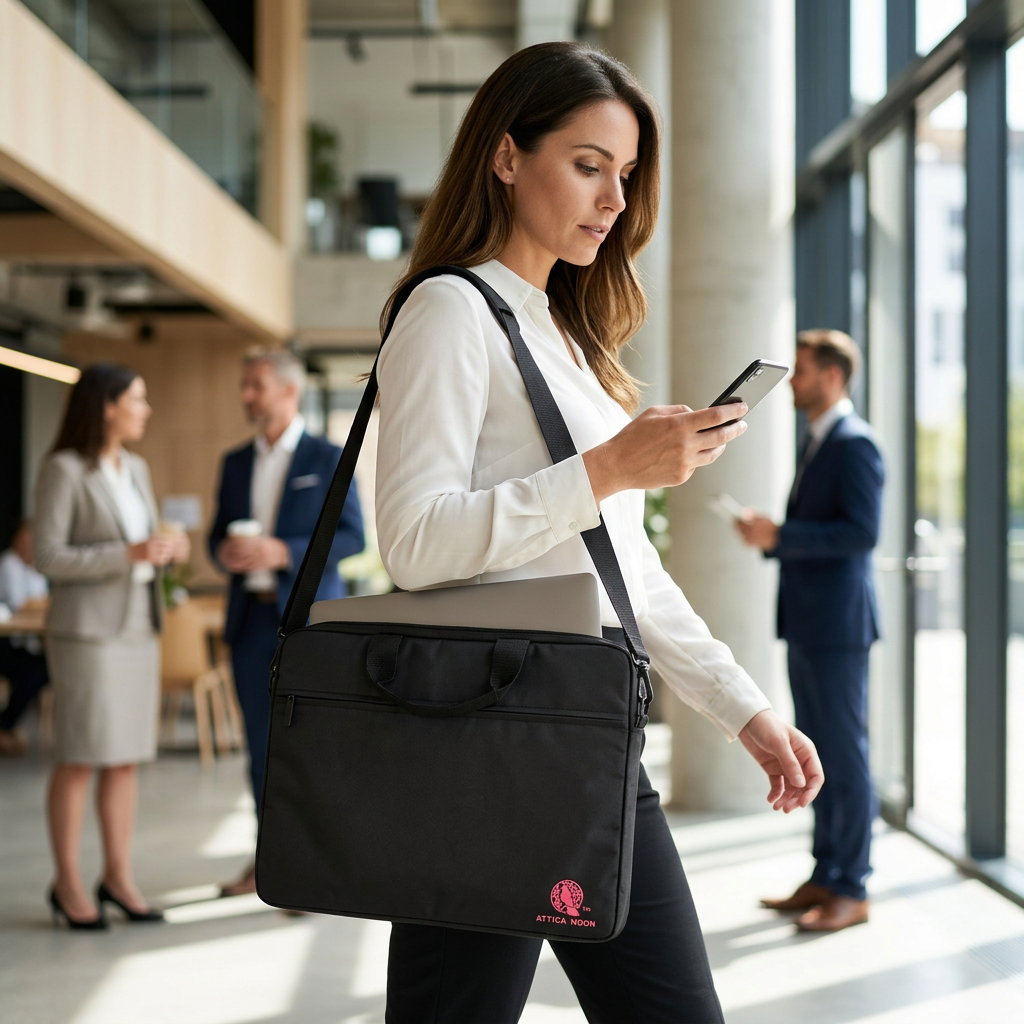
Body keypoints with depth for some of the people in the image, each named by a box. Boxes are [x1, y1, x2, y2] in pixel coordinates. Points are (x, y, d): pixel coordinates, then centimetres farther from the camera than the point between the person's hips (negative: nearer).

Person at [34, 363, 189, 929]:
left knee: (126, 755, 7)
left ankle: (118, 877, 14)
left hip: (137, 626, 7)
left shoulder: (136, 469, 11)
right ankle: (67, 885, 7)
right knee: (80, 758, -4)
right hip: (86, 628, -7)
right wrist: (131, 554, -24)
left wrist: (170, 548, -6)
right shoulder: (62, 470, -12)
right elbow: (49, 558, -15)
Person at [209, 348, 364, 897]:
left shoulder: (327, 458, -1)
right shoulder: (236, 462, 14)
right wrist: (224, 552, -7)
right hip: (251, 618, 5)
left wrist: (284, 553, -18)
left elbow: (353, 536, -6)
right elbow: (218, 532, 17)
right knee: (261, 741, 9)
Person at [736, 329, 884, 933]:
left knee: (846, 755, -4)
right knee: (818, 757, 13)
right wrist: (769, 536, 7)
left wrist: (780, 535, -21)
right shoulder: (817, 442, 18)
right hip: (808, 625, 10)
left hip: (838, 625, -10)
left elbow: (862, 532, -21)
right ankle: (825, 878, 21)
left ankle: (853, 890, 3)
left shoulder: (854, 443, -12)